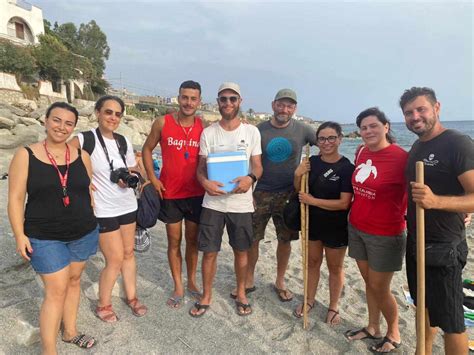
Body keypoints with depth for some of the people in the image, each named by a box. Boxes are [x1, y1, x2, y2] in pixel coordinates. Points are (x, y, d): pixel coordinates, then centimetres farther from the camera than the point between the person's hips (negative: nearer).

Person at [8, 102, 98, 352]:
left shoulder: (81, 156, 2)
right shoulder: (26, 155, -6)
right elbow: (15, 198, -6)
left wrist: (92, 223, 11)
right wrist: (19, 235, -10)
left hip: (83, 233, 4)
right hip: (45, 237, -3)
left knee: (74, 280, 16)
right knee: (56, 290, -1)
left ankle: (70, 331, 36)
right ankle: (48, 350, 16)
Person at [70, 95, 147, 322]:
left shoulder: (124, 142, 4)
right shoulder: (84, 140, -14)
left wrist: (129, 180, -8)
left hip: (127, 205, 6)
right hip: (103, 210, -5)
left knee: (128, 253, 15)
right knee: (115, 259, 0)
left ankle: (131, 297, 33)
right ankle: (103, 305, 24)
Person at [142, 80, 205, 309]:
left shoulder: (204, 126, -2)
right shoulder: (163, 123, -5)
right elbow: (147, 149, 4)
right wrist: (152, 178, -5)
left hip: (196, 193, 1)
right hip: (170, 193, -1)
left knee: (192, 239, 13)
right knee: (174, 241, 9)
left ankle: (192, 283, 32)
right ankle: (178, 287, 25)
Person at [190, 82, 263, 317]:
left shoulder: (252, 132, 1)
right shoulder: (208, 133, 2)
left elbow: (258, 166, 2)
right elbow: (200, 168, 3)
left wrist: (251, 178, -21)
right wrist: (205, 182, -20)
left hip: (241, 203, 0)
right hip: (213, 203, 0)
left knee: (241, 251, 14)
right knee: (209, 252, 7)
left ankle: (241, 293, 36)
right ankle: (206, 296, 28)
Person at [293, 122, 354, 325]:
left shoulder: (347, 168, -16)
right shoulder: (312, 162, -2)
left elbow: (344, 203, -21)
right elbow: (300, 190, 9)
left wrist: (312, 201, -20)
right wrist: (297, 175, -12)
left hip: (336, 226, -4)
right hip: (312, 221, 4)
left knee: (335, 267, 15)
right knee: (312, 262, 19)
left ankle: (333, 307, 34)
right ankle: (309, 300, 39)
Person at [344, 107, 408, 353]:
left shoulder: (401, 157, -18)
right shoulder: (361, 152, 2)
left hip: (384, 235, -6)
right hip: (357, 228, 6)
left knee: (379, 288, 9)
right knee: (368, 283, 19)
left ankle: (393, 334, 35)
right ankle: (373, 328, 40)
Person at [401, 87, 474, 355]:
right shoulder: (417, 146, 9)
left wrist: (435, 201, -38)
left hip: (442, 249, -8)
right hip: (416, 243, 8)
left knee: (450, 321, 7)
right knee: (424, 306, 22)